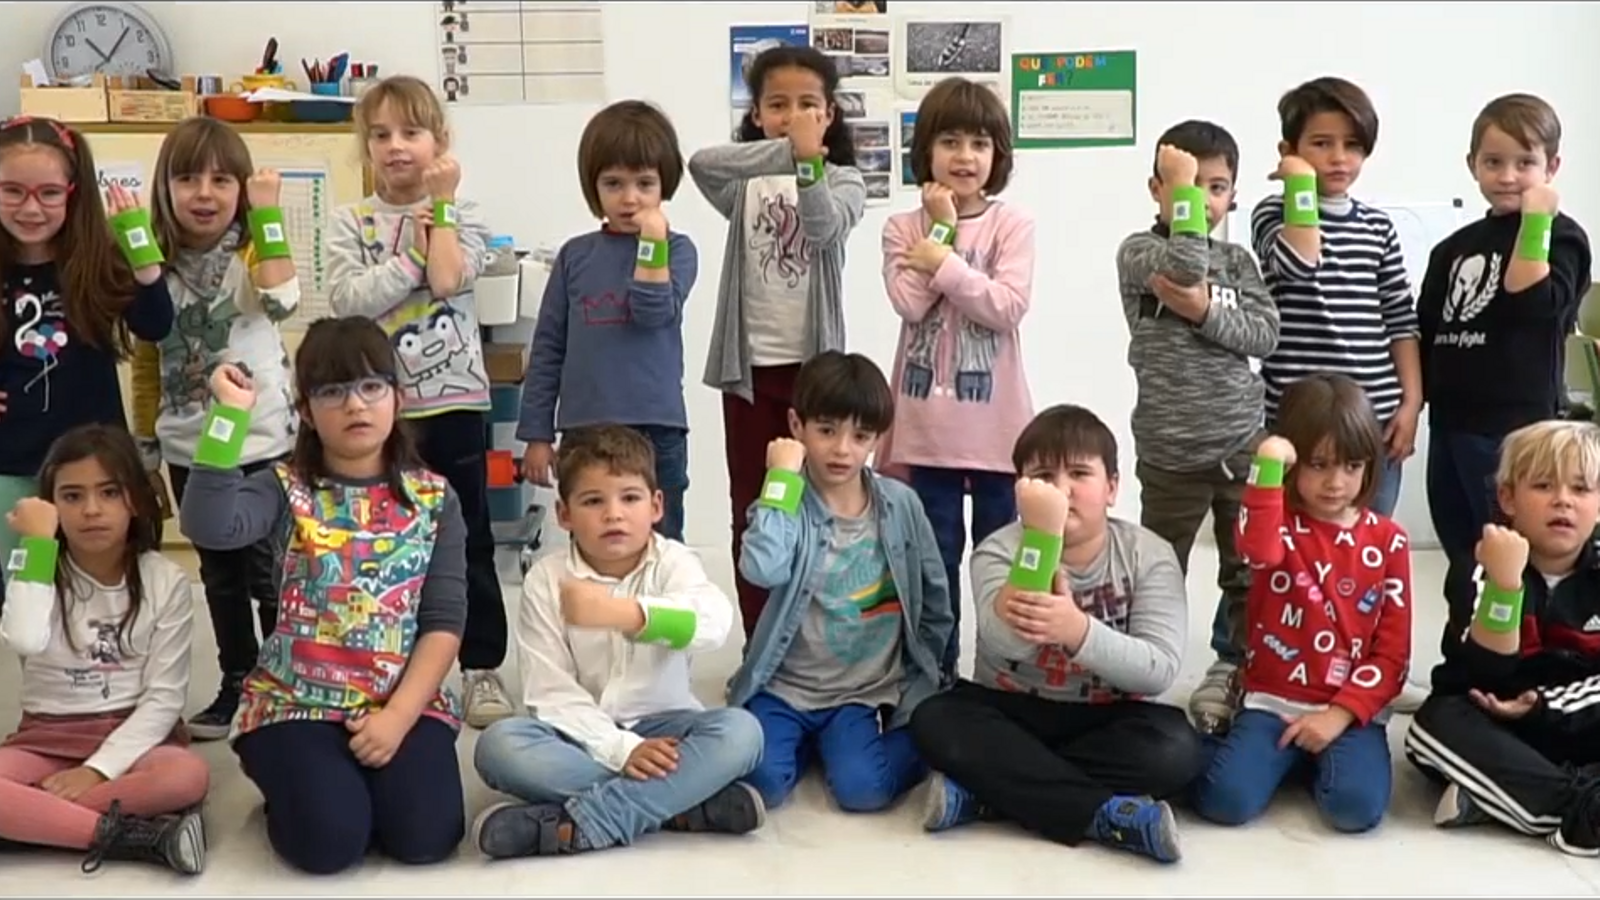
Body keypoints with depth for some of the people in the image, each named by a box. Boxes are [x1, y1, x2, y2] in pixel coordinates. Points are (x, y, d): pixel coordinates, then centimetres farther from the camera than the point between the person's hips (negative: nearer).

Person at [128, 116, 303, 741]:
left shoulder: (253, 253, -8)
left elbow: (283, 299, -31)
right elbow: (145, 361, 9)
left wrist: (268, 216, -26)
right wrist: (144, 441, 8)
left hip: (260, 444, -5)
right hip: (188, 449, 5)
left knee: (268, 573, 3)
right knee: (219, 575, 16)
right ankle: (236, 686, 28)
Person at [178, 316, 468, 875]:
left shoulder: (434, 498, 2)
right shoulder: (288, 489, -2)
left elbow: (445, 621, -3)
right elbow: (208, 527, -25)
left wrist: (398, 716, -14)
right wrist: (230, 415, -26)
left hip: (409, 700, 1)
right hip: (297, 701, -1)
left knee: (424, 834, -20)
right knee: (329, 838, -23)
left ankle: (360, 776, 13)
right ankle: (301, 778, 13)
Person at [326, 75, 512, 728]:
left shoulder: (461, 216, 3)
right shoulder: (349, 224, 5)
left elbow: (446, 279, -17)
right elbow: (347, 300, -12)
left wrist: (440, 204, -9)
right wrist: (414, 252, -12)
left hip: (454, 401, -1)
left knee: (467, 539, 5)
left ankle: (481, 668, 16)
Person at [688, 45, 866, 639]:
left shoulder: (843, 181, 0)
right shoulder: (743, 182, 2)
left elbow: (825, 227, -23)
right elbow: (700, 163, -23)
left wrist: (809, 164, -41)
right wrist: (786, 153, -35)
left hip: (814, 364, -1)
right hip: (749, 366, 2)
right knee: (752, 513, 7)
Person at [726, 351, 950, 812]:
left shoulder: (901, 504, -2)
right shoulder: (789, 503, -9)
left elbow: (935, 602, 9)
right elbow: (762, 569, -32)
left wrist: (921, 682, 6)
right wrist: (782, 478, -24)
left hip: (866, 693, 0)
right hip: (786, 686, 0)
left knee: (861, 790, -23)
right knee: (760, 783, -21)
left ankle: (919, 741, 7)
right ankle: (809, 741, 10)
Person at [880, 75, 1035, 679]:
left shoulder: (1012, 225, -1)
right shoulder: (903, 228, 2)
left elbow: (1009, 307, -14)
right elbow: (909, 303, -13)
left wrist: (941, 260, -13)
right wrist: (942, 229, -9)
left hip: (996, 426, -1)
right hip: (926, 427, 1)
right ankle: (936, 677, 23)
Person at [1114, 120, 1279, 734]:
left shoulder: (1236, 259, 8)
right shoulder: (1138, 251, -5)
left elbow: (1264, 335, -3)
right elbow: (1186, 263, -27)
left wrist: (1205, 309, -17)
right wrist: (1182, 186, -21)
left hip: (1243, 445, 4)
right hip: (1171, 451, -4)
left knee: (1248, 572, 11)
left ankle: (1232, 673, 26)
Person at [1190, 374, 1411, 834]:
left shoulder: (1388, 540, 2)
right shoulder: (1279, 524, 1)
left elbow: (1393, 650, -1)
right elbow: (1258, 551, -28)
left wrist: (1339, 714, -12)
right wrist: (1268, 466, -33)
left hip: (1352, 710, 1)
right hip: (1272, 702, -1)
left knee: (1357, 805, -26)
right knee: (1225, 799, -23)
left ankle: (1322, 760, 8)